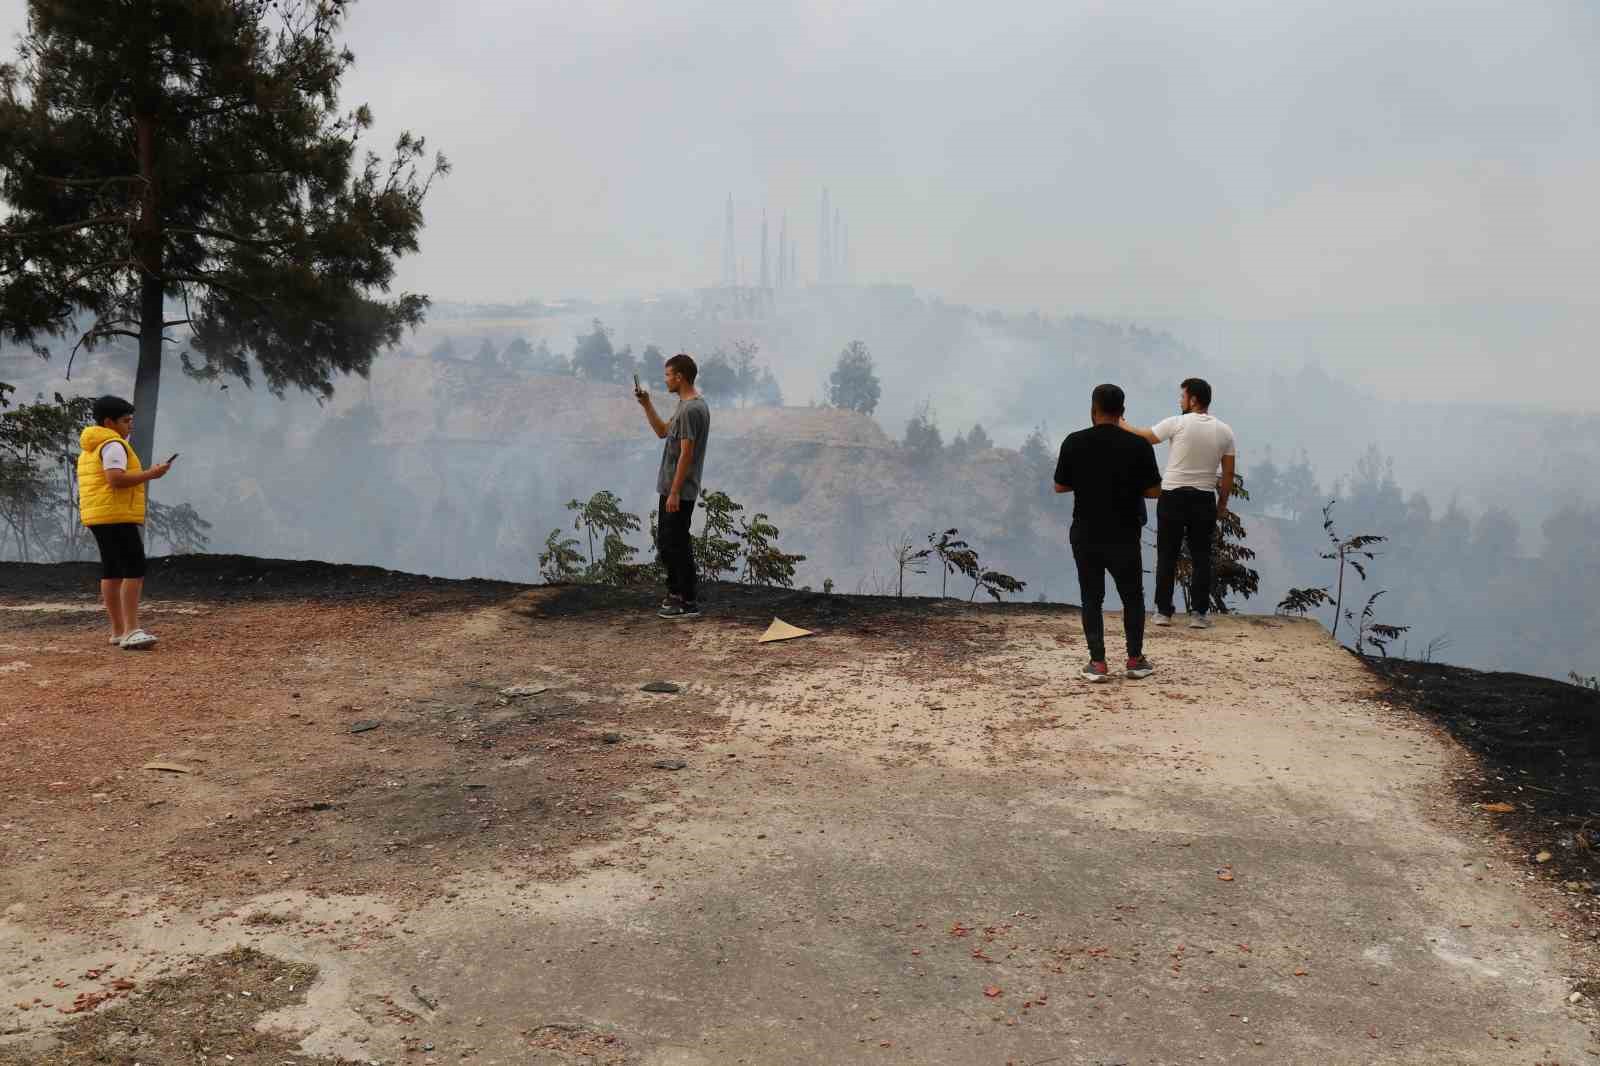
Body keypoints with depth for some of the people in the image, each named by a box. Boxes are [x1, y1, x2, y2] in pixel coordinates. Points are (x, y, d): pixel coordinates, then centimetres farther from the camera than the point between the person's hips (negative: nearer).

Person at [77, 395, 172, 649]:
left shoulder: (89, 448, 21)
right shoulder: (113, 444, -11)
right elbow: (116, 479, -23)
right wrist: (151, 474, -16)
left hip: (98, 517, 11)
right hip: (117, 516, -11)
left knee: (111, 571, 12)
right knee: (134, 570, -15)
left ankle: (118, 631, 15)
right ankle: (131, 630, -22)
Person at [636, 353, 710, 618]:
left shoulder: (692, 409, -21)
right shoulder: (686, 405, 13)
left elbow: (686, 454, -24)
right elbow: (662, 432, 25)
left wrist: (675, 492, -23)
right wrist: (646, 405, 15)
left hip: (679, 492, -11)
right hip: (671, 488, 11)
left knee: (677, 544, -4)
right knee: (665, 541, 17)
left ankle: (689, 601, 3)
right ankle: (677, 591, 26)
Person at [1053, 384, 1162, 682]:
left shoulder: (1074, 443, -6)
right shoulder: (1139, 445, -7)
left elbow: (1060, 486, 2)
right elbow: (1154, 490, -1)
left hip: (1086, 534, 0)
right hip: (1124, 535, 0)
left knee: (1092, 598, 8)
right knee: (1132, 596, 15)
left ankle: (1097, 663, 3)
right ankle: (1135, 660, 16)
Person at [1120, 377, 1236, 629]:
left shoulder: (1177, 423, -9)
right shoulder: (1224, 431, 3)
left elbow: (1143, 437, 1)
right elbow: (1228, 473, 5)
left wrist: (1122, 425, 18)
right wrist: (1223, 503, 15)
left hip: (1173, 497, -2)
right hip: (1204, 500, 2)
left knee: (1167, 556, 5)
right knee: (1201, 558, 7)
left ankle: (1163, 611, 7)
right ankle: (1199, 613, 4)